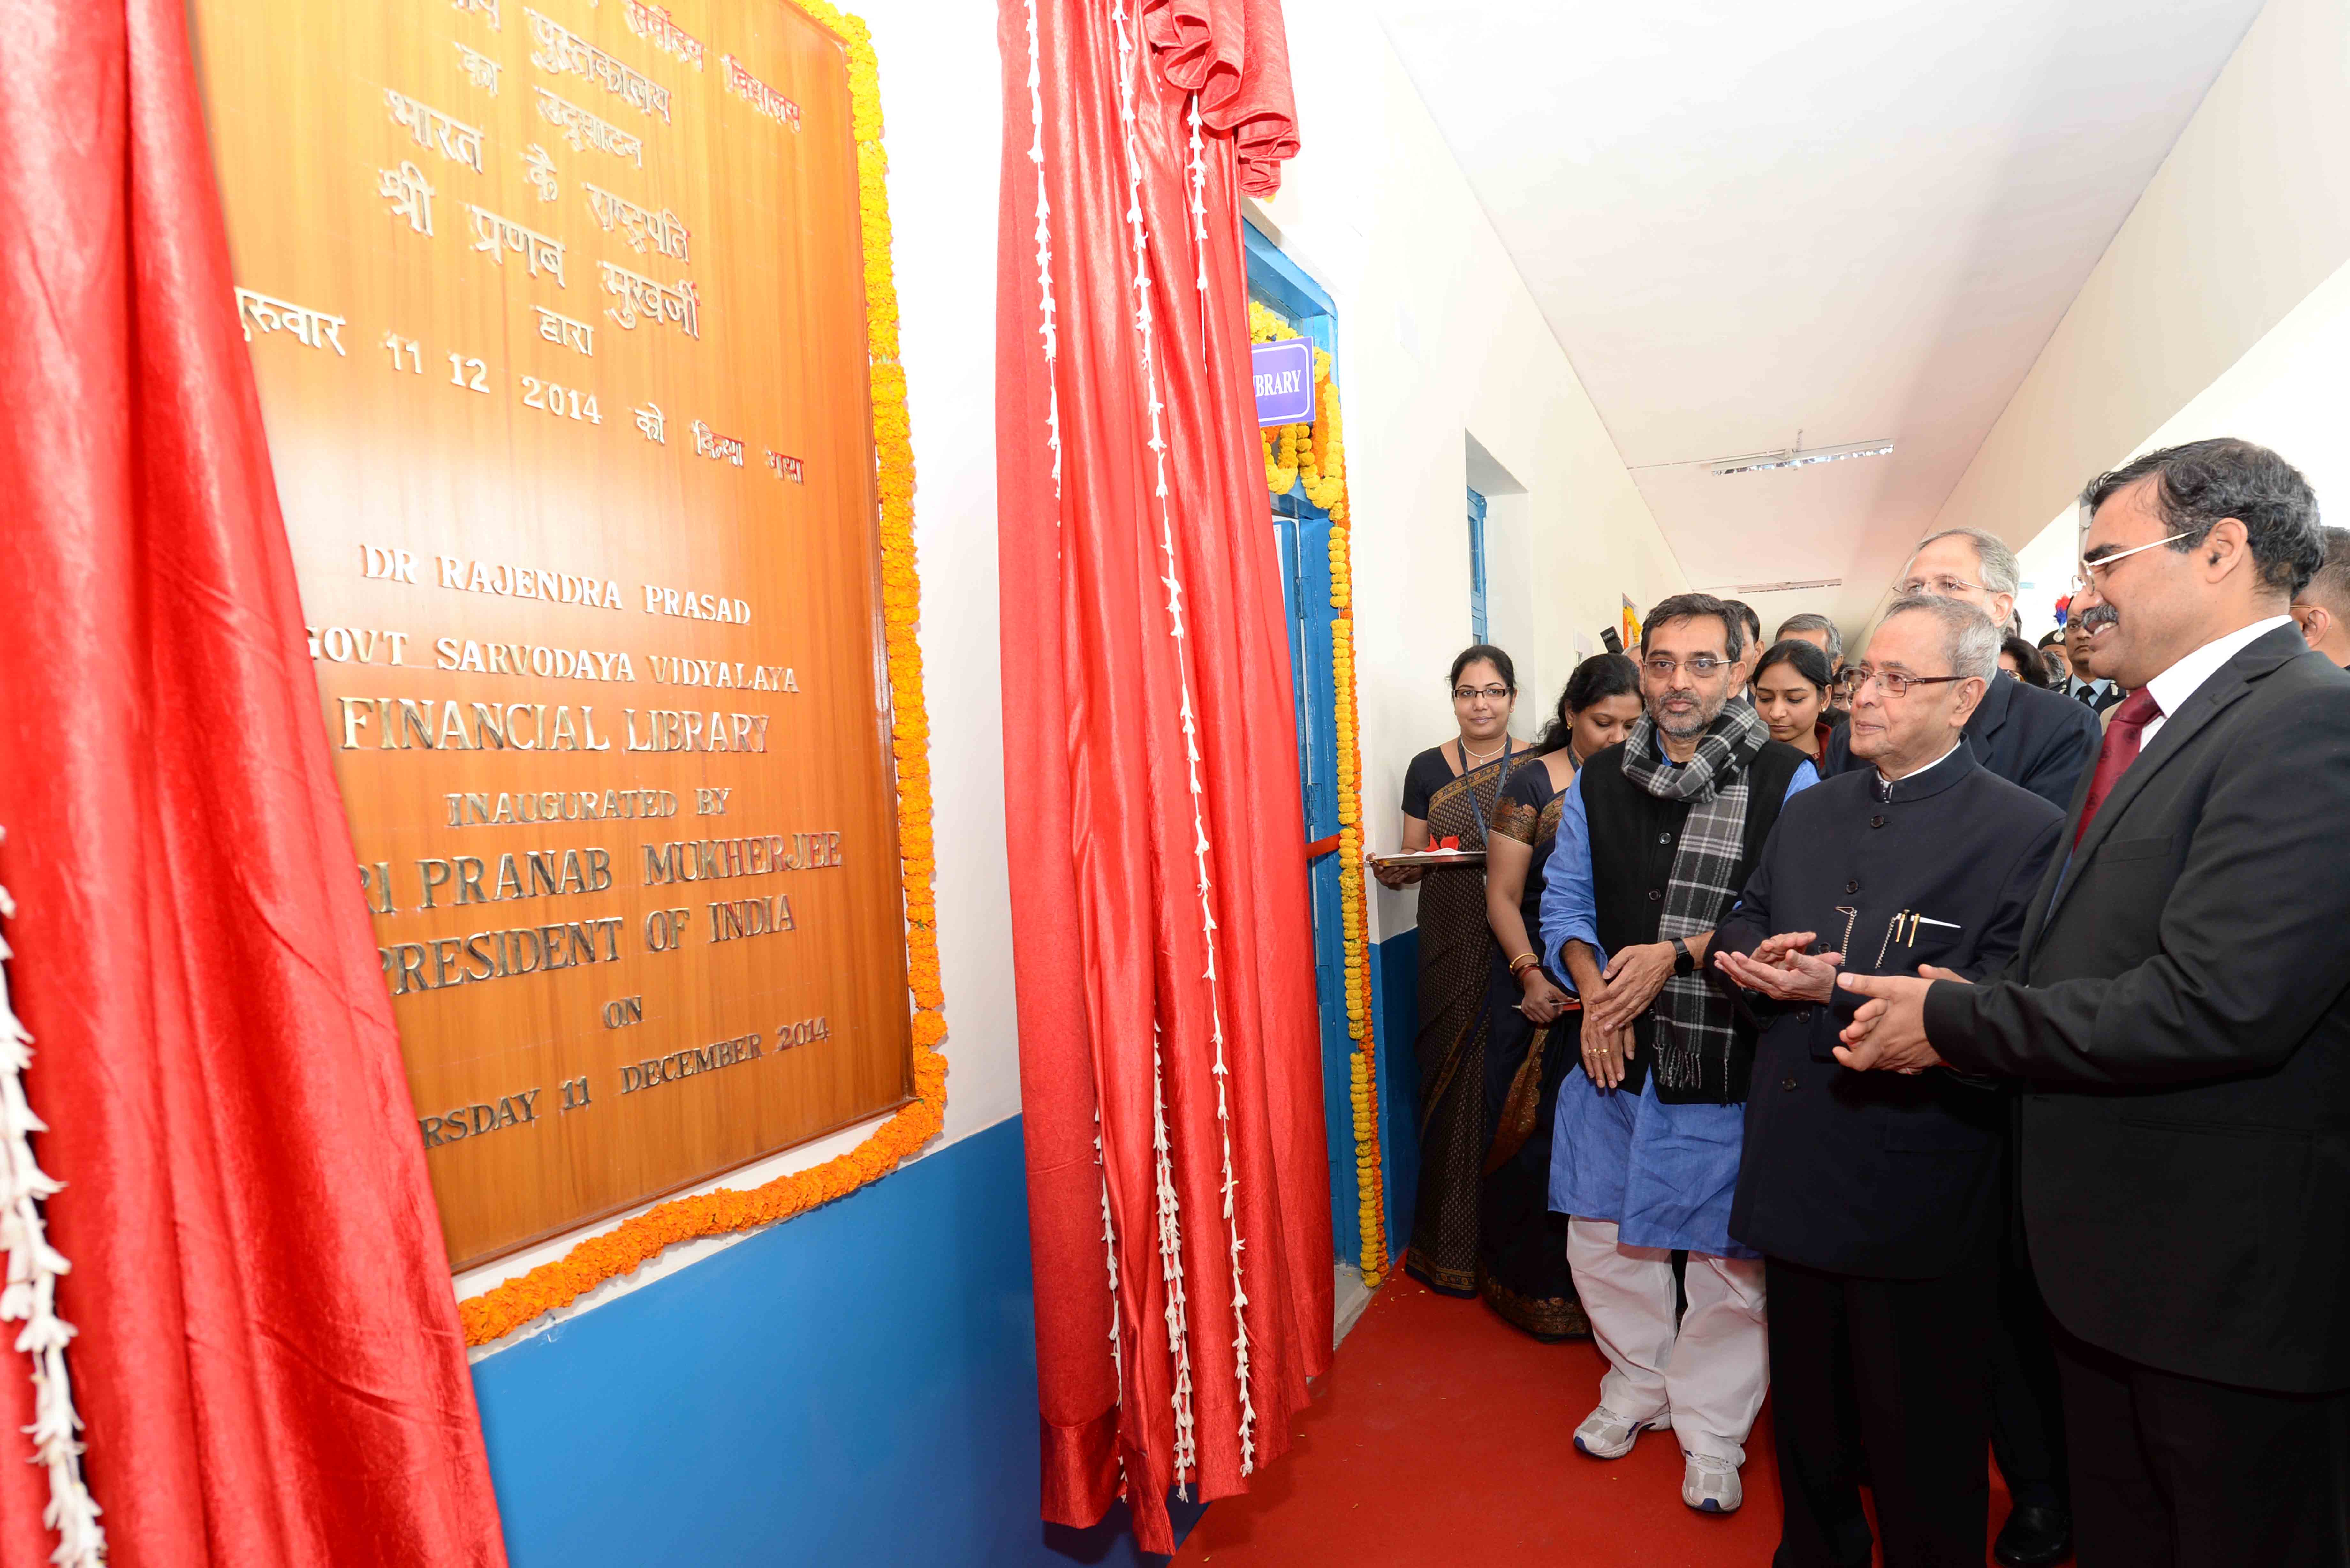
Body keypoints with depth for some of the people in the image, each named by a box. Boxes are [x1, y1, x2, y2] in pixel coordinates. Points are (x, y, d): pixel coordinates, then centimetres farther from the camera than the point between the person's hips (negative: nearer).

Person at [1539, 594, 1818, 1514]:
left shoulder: (1786, 782, -5)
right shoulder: (1597, 784, 7)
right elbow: (1564, 904, 8)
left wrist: (1679, 954, -18)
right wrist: (1595, 989, -8)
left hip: (1730, 1061, -3)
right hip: (1614, 1055, 4)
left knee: (1730, 1257, 9)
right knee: (1604, 1236, 15)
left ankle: (1711, 1430, 31)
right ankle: (1639, 1386, 40)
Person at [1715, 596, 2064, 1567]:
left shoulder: (2025, 832, -11)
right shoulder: (1809, 813, 10)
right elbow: (1741, 928, 11)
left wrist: (1840, 990, -25)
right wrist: (1763, 959, -11)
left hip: (1917, 1190, -6)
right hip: (1797, 1170, 6)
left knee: (1920, 1438, 13)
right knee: (1805, 1405, 24)